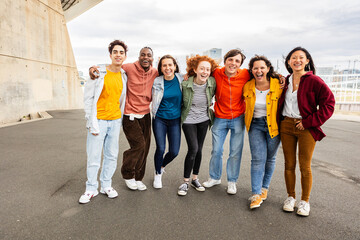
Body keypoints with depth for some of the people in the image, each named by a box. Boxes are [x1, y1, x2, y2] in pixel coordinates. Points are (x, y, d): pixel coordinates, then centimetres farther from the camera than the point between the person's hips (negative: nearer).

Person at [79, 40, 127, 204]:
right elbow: (88, 98, -7)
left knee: (112, 156, 10)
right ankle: (91, 189, 18)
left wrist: (120, 120, 12)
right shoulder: (99, 73, -6)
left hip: (115, 121, 4)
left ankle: (106, 185, 26)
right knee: (94, 157, 1)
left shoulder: (124, 76, 7)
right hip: (99, 120, -4)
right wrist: (92, 124, -11)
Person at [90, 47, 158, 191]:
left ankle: (138, 178, 27)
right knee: (139, 145, -11)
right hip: (130, 115, -5)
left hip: (145, 115, 5)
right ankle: (127, 175, 16)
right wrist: (93, 68, -20)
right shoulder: (129, 68, -10)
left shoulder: (155, 73, 2)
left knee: (144, 149, 8)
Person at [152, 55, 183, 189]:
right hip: (160, 119, -1)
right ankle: (158, 174, 21)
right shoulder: (157, 82, -6)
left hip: (175, 120, 1)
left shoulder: (181, 79, -5)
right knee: (160, 148, -7)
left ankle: (162, 166, 35)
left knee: (174, 151, 1)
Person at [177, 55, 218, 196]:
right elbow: (180, 101, -1)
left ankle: (195, 179, 27)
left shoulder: (212, 82, -11)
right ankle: (186, 182, 6)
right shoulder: (185, 84, -18)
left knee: (199, 149, 9)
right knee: (193, 149, -11)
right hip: (189, 120, -3)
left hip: (204, 119, 3)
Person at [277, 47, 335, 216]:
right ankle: (290, 197, 24)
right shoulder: (285, 81, 10)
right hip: (286, 126, 4)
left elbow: (328, 104, -9)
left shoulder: (314, 81, -6)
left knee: (305, 166, 3)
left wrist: (309, 122, -12)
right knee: (289, 164, 9)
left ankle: (305, 201, 20)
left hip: (306, 127, -4)